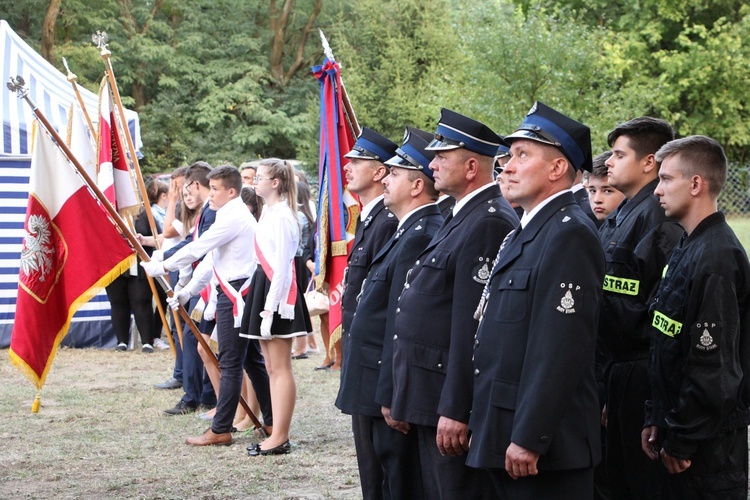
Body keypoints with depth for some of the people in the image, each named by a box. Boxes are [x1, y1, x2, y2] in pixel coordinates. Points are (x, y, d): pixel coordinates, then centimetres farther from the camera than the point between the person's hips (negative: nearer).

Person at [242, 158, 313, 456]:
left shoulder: (281, 217, -16)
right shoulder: (269, 212, 15)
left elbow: (282, 269, -20)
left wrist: (269, 310, -21)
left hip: (278, 293, -10)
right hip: (264, 286, 10)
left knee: (280, 368, -6)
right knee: (272, 367, 12)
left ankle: (280, 438, -2)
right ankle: (278, 434, 16)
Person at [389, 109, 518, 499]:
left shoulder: (488, 223, -18)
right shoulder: (461, 218, 15)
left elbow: (473, 324, -23)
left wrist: (455, 410, -24)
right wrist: (400, 398, 20)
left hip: (453, 399, -10)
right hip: (429, 400, 10)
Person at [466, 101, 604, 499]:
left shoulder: (569, 234, -15)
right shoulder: (524, 234, 17)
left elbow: (560, 349, -22)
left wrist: (528, 439, -23)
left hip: (545, 449, -10)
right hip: (504, 437, 10)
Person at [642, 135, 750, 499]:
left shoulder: (717, 258, -19)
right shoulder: (688, 248, 13)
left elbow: (714, 366, -22)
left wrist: (681, 441, -17)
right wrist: (657, 420, 13)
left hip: (708, 448, -9)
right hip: (679, 433, 9)